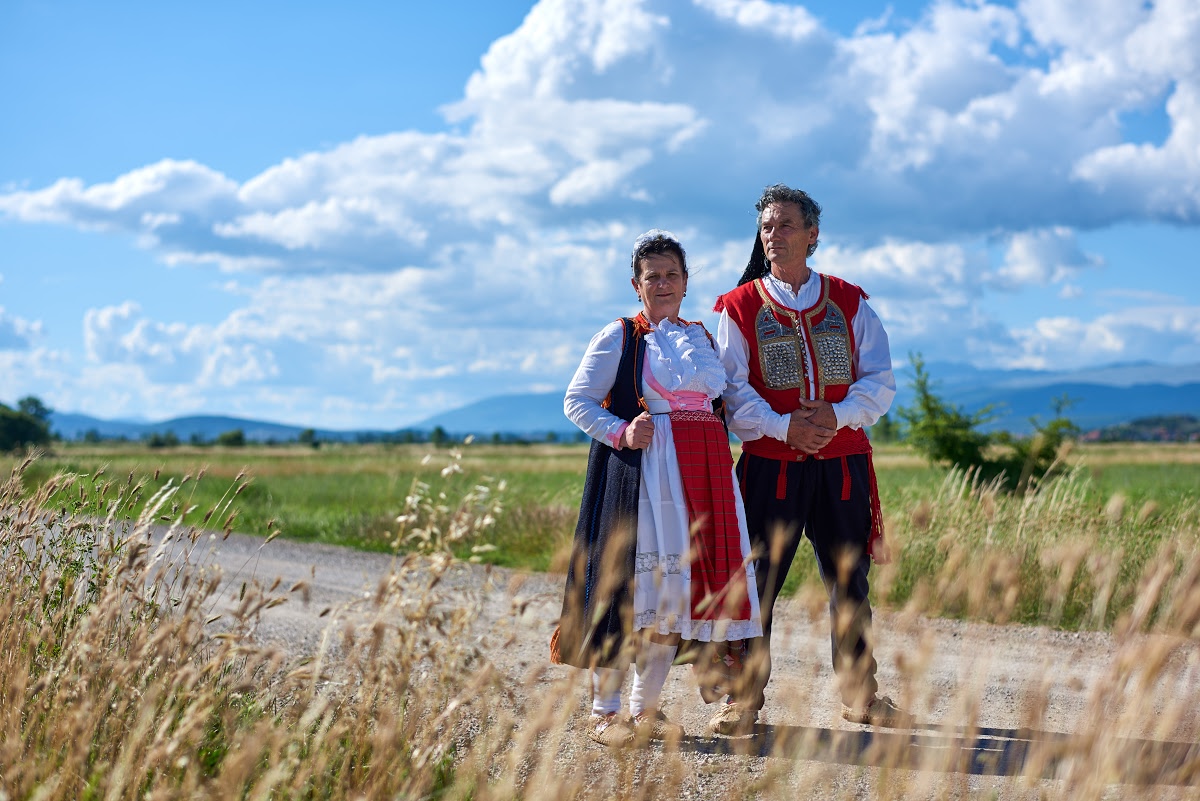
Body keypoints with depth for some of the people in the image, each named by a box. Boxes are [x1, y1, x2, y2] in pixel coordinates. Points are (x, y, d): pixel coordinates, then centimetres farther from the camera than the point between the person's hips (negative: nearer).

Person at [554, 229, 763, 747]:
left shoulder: (703, 337, 18)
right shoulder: (618, 337, 1)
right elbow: (576, 400, -1)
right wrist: (621, 433, -15)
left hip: (701, 472, 6)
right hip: (639, 471, -5)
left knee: (676, 587, 3)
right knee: (629, 585, -9)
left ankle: (645, 708, 12)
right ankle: (604, 710, -2)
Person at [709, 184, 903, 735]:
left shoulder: (849, 303, 10)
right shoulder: (739, 308, 4)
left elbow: (880, 383, 5)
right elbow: (733, 391, -3)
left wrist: (838, 415, -13)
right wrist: (784, 426, -17)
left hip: (844, 464, 2)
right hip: (770, 464, -2)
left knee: (850, 582, 7)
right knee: (756, 582, -4)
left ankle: (859, 694, 20)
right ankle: (744, 700, 6)